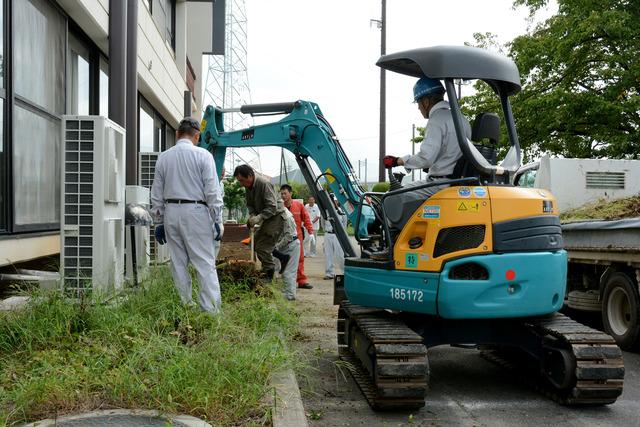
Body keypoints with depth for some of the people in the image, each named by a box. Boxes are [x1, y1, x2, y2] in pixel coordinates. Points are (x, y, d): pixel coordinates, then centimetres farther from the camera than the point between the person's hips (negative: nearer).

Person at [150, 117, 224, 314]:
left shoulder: (163, 157, 8)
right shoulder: (203, 155, -4)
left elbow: (156, 194, 11)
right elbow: (212, 191, -7)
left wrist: (160, 222, 18)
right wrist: (215, 219, -1)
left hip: (170, 211, 4)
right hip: (195, 211, -4)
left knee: (178, 263, 11)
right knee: (205, 263, -3)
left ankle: (185, 306, 16)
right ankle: (211, 309, -6)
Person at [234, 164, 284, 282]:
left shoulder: (264, 184, -24)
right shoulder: (248, 187, 3)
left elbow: (272, 207, -26)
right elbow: (250, 204, 13)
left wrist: (259, 217, -32)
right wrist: (252, 215, -7)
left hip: (275, 216, -10)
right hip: (266, 218, 10)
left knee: (262, 247, -14)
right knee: (255, 243, 14)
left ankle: (269, 275, -4)